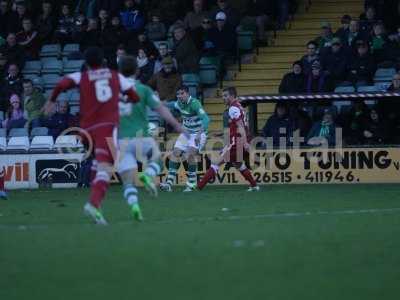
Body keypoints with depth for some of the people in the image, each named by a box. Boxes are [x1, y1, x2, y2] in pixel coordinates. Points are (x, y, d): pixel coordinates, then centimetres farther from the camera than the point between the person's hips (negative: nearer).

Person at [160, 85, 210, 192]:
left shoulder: (194, 103, -26)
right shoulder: (180, 103, -2)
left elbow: (205, 119, -37)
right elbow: (172, 105, 26)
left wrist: (199, 134, -47)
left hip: (198, 133, -7)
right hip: (186, 133, 7)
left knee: (190, 154, -25)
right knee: (175, 153, -6)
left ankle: (191, 184, -14)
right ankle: (169, 184, -8)